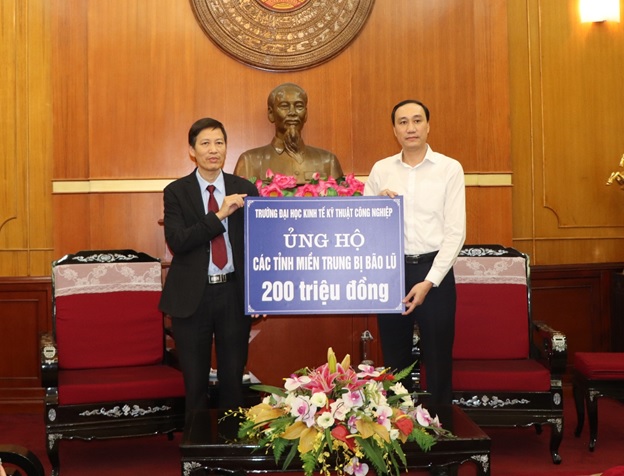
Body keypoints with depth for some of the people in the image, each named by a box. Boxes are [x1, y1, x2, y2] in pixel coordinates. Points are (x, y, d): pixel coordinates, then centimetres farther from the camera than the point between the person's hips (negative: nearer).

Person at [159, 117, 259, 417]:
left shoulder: (245, 189, 5)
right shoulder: (176, 192, 0)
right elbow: (176, 241, -13)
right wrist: (219, 215, -21)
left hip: (233, 293, 1)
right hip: (192, 296, -1)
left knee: (233, 378, 8)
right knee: (195, 381, 9)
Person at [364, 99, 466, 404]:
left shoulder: (450, 169, 0)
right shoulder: (380, 170, 7)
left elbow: (455, 231, -5)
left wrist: (429, 282, -12)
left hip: (434, 270, -2)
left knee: (438, 359, 6)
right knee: (394, 359, 10)